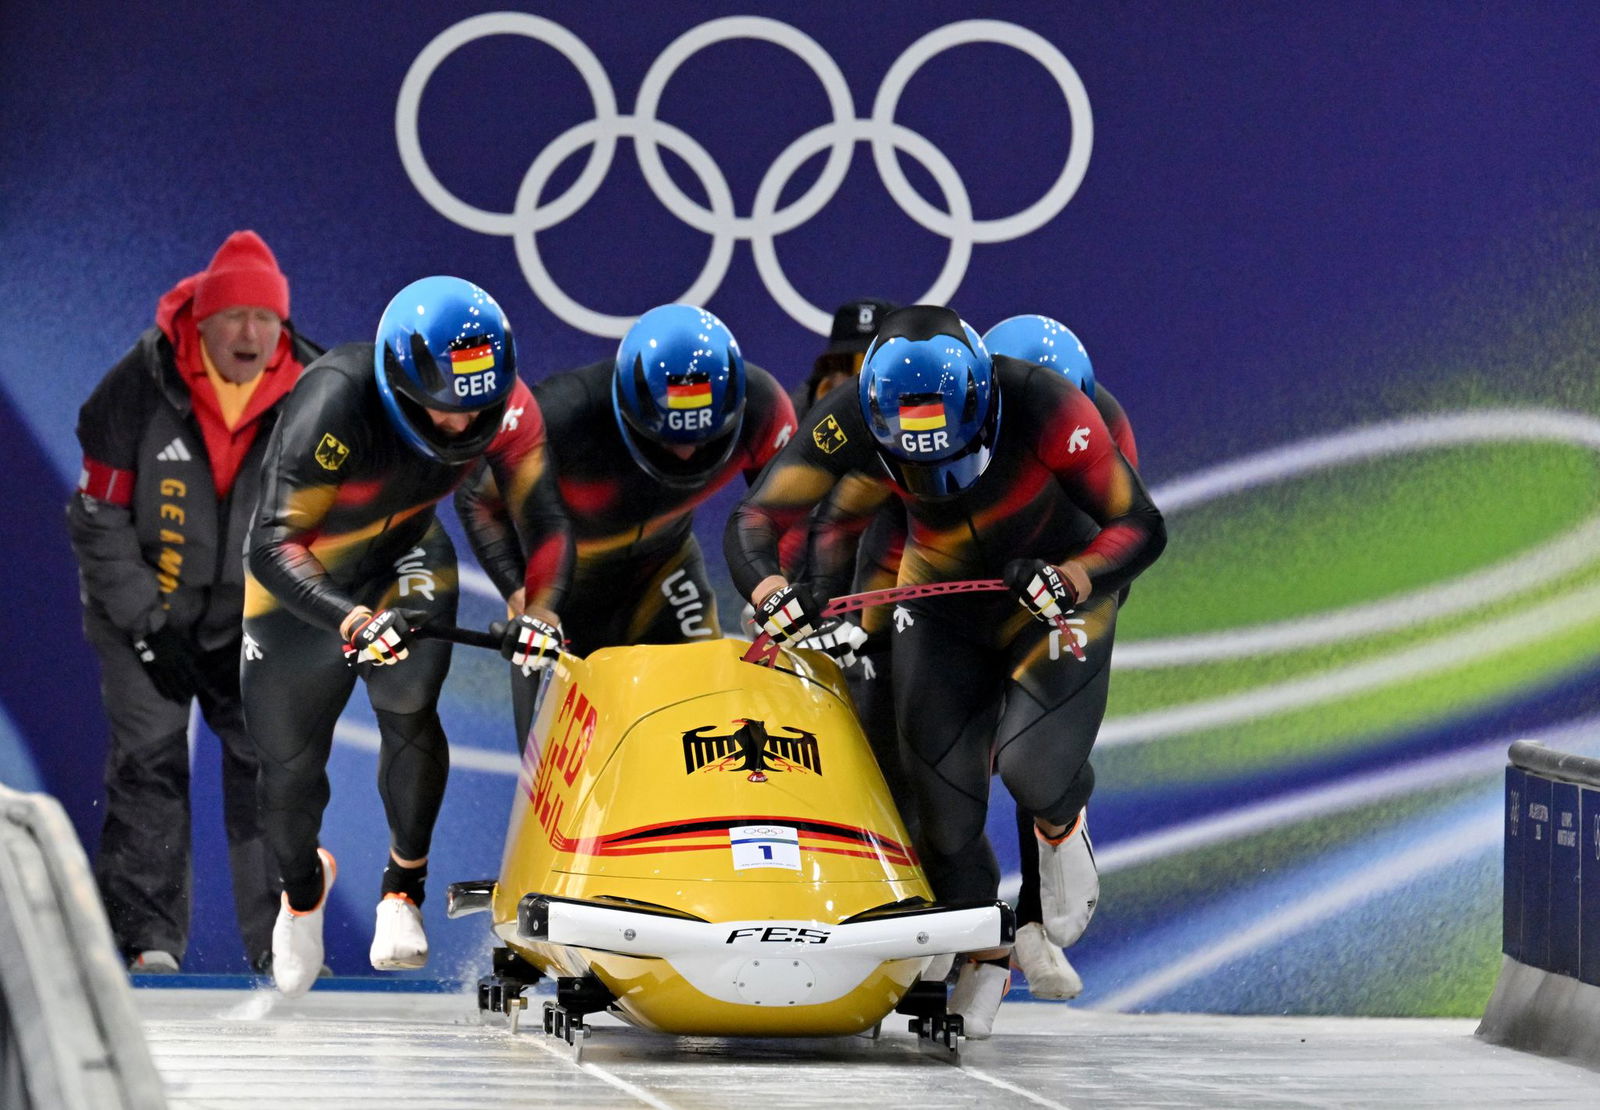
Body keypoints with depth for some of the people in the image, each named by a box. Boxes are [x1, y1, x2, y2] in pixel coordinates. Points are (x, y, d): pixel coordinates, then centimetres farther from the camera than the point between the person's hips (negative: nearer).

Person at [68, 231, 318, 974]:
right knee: (148, 760, -9)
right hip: (143, 612, -2)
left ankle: (281, 941, -1)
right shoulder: (141, 388, -13)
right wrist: (148, 629, -13)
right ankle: (145, 939, -5)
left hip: (253, 625, 2)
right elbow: (98, 521, -9)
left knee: (270, 761, -5)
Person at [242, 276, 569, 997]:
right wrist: (350, 620, -56)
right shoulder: (335, 404, -37)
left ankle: (405, 883, -6)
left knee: (409, 702, -26)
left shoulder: (504, 405, -23)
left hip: (404, 559, 2)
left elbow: (542, 518, -12)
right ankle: (302, 883, 37)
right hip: (302, 585, -2)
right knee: (290, 761, 3)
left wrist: (539, 609, -30)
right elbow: (274, 544, -41)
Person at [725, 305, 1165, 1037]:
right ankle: (984, 957, 23)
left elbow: (1140, 528, -26)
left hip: (1057, 593, -3)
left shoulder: (1045, 408, -33)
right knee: (942, 792, -3)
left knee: (1031, 764, -25)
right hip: (942, 601, 3)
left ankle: (1060, 828, 13)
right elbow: (753, 521, -24)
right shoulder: (850, 421, -27)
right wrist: (767, 587, -46)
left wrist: (1076, 578, -45)